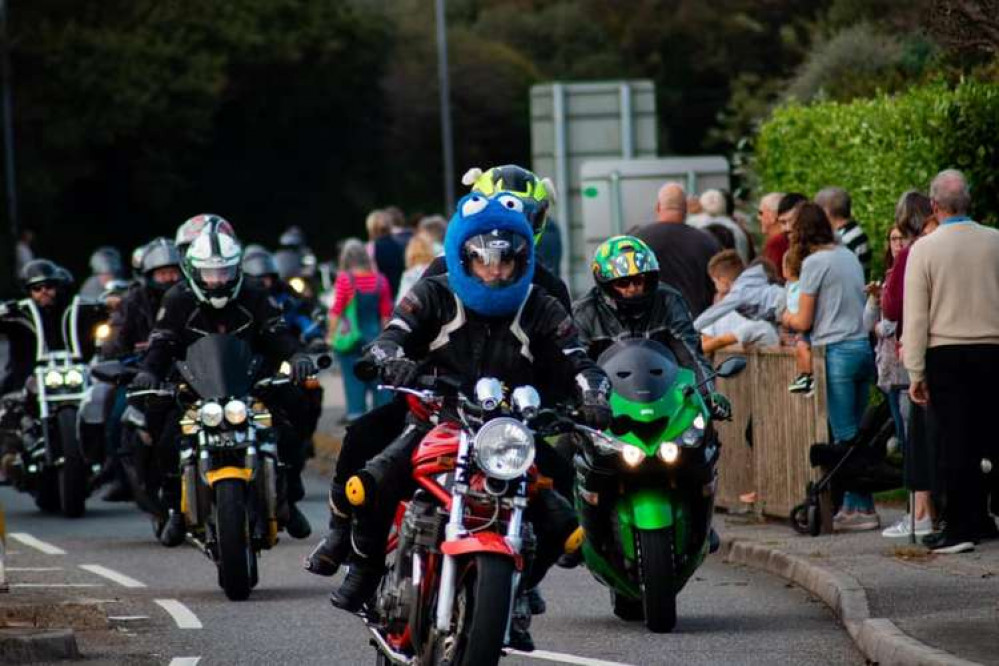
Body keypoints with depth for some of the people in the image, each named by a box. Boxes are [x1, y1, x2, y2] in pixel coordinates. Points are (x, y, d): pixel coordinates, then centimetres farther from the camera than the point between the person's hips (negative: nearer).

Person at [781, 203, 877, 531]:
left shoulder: (814, 263, -9)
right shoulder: (849, 257, 14)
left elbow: (804, 321, -7)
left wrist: (787, 318, 15)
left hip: (837, 352, -8)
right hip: (863, 348, 8)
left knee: (845, 436, -5)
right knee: (854, 434, 10)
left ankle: (861, 508, -8)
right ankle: (854, 504, 10)